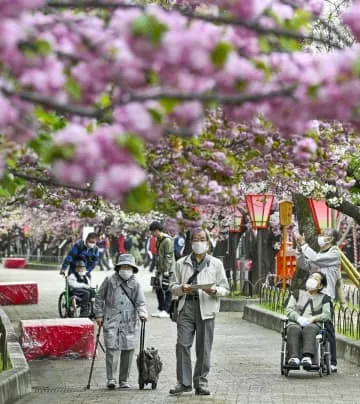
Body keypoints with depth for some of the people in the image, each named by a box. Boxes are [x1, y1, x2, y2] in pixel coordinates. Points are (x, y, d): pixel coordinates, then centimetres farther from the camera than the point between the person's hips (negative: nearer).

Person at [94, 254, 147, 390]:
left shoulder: (135, 284, 6)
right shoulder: (110, 281, 3)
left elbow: (141, 302, 6)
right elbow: (99, 297, 11)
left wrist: (142, 313, -13)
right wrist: (99, 315, 7)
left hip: (130, 323, 2)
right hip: (111, 321, -2)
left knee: (128, 350, 4)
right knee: (112, 349, -12)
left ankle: (124, 380, 14)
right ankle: (111, 379, -9)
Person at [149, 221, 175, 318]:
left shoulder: (167, 240, -15)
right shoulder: (158, 240, 13)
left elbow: (168, 257, -18)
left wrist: (166, 271, -20)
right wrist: (158, 269, 19)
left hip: (168, 269, -9)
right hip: (161, 269, 9)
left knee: (167, 290, -5)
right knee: (158, 289, 10)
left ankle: (166, 311, -2)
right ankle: (160, 309, 18)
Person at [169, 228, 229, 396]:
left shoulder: (216, 263, 13)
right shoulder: (181, 263, 16)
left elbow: (225, 288, 11)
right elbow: (173, 286, 14)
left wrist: (214, 290, -11)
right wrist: (182, 288, -8)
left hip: (206, 307, 0)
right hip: (186, 306, 1)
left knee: (203, 348, -1)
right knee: (182, 344, -8)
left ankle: (201, 383, 7)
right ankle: (183, 382, -2)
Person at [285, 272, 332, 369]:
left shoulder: (324, 298, 24)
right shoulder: (297, 294, 28)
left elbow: (327, 315, 8)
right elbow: (289, 309, 14)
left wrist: (313, 318, -11)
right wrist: (298, 318, -8)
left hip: (313, 324, -1)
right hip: (296, 322, 1)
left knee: (308, 330, -40)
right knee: (294, 330, -38)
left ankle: (307, 357, -64)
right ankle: (294, 357, -57)